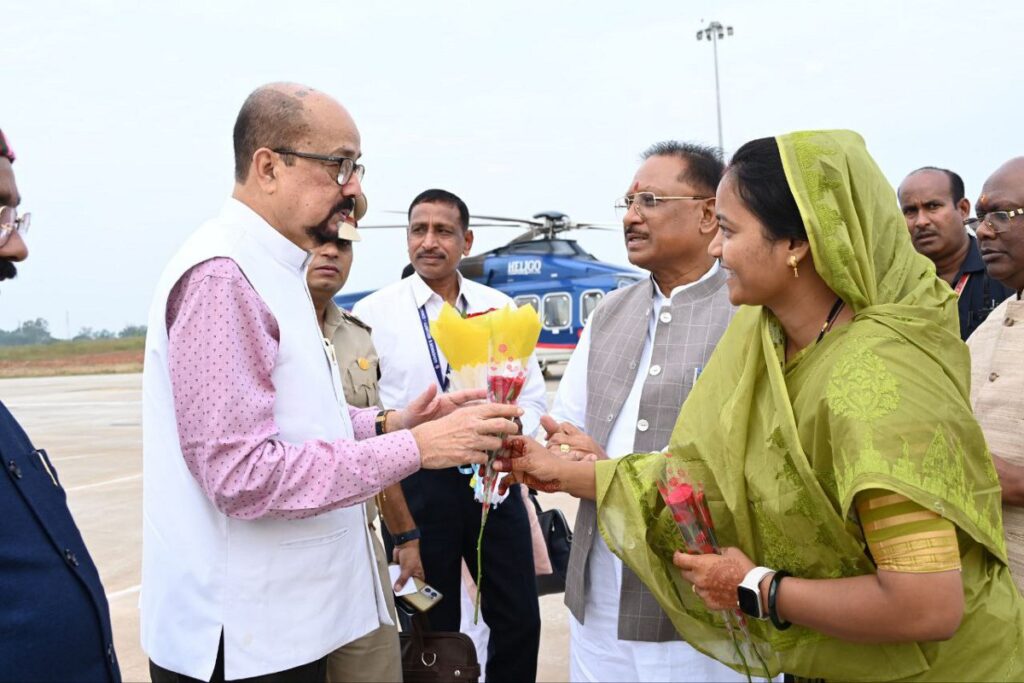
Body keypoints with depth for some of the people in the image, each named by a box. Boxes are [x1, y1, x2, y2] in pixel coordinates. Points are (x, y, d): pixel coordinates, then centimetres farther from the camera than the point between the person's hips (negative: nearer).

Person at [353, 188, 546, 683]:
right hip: (416, 482, -3)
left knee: (520, 619, 9)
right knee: (433, 628, 13)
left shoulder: (500, 308, 5)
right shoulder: (373, 313, -5)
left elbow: (531, 396, 7)